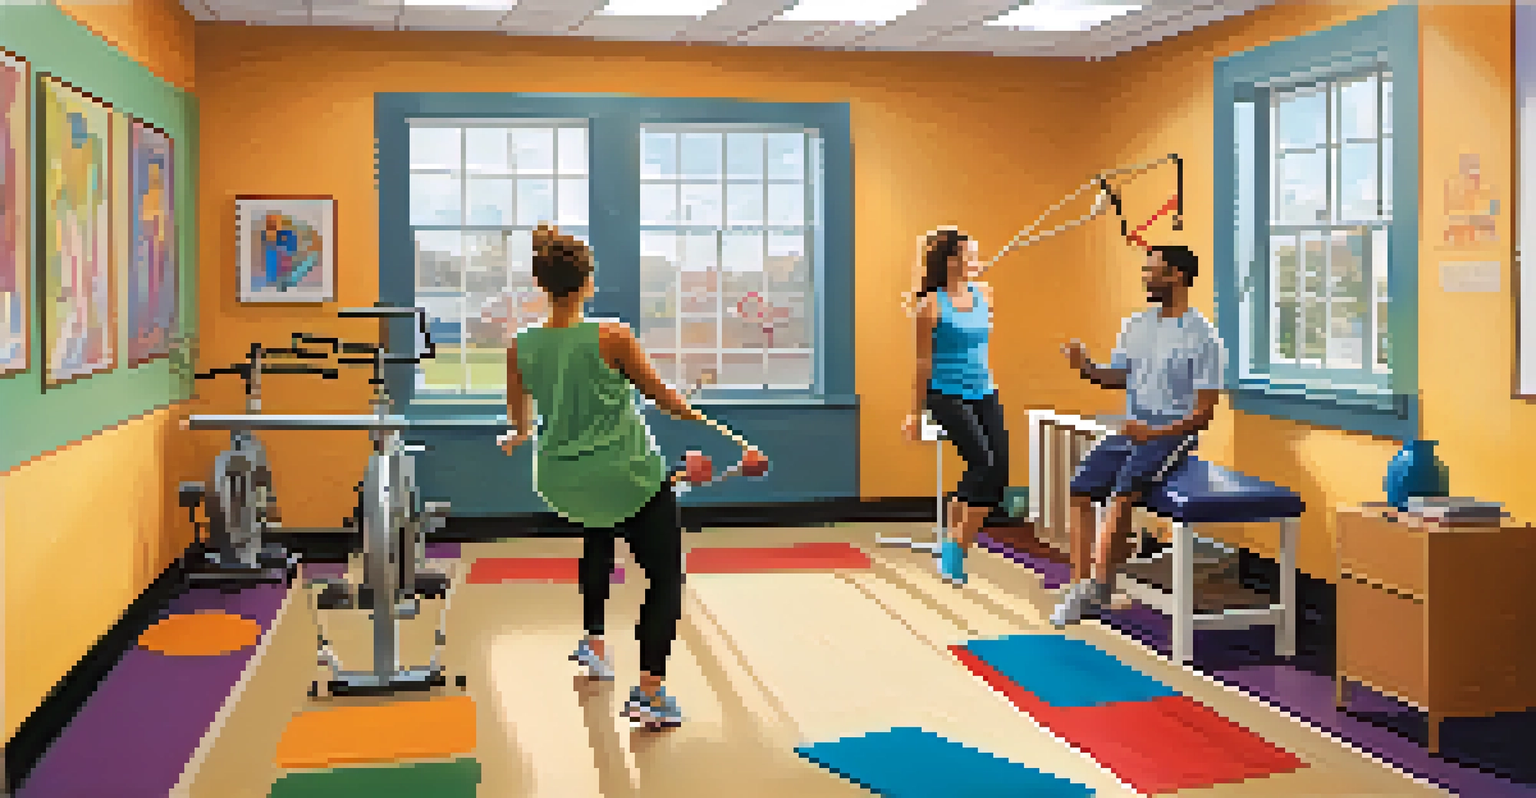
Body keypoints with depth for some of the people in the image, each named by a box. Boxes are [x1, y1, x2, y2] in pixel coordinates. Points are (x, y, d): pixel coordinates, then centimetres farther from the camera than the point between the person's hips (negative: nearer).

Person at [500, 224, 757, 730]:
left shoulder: (520, 349, -4)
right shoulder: (612, 338, -15)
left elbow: (519, 422, 11)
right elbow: (661, 396, -2)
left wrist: (519, 436, 36)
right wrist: (703, 421, 17)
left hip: (562, 482, 5)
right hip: (630, 476, -5)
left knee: (598, 535, 37)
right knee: (666, 578, 8)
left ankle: (594, 645, 40)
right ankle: (649, 694, -2)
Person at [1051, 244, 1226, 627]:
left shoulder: (1202, 337, -8)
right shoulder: (1137, 325, 14)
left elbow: (1204, 411, -10)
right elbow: (1117, 377, 19)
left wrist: (1157, 432, -21)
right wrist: (1086, 367, -1)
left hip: (1172, 434, -6)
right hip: (1130, 431, 7)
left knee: (1123, 489, -30)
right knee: (1080, 488, -14)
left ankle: (1099, 581, -25)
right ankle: (1080, 585, -14)